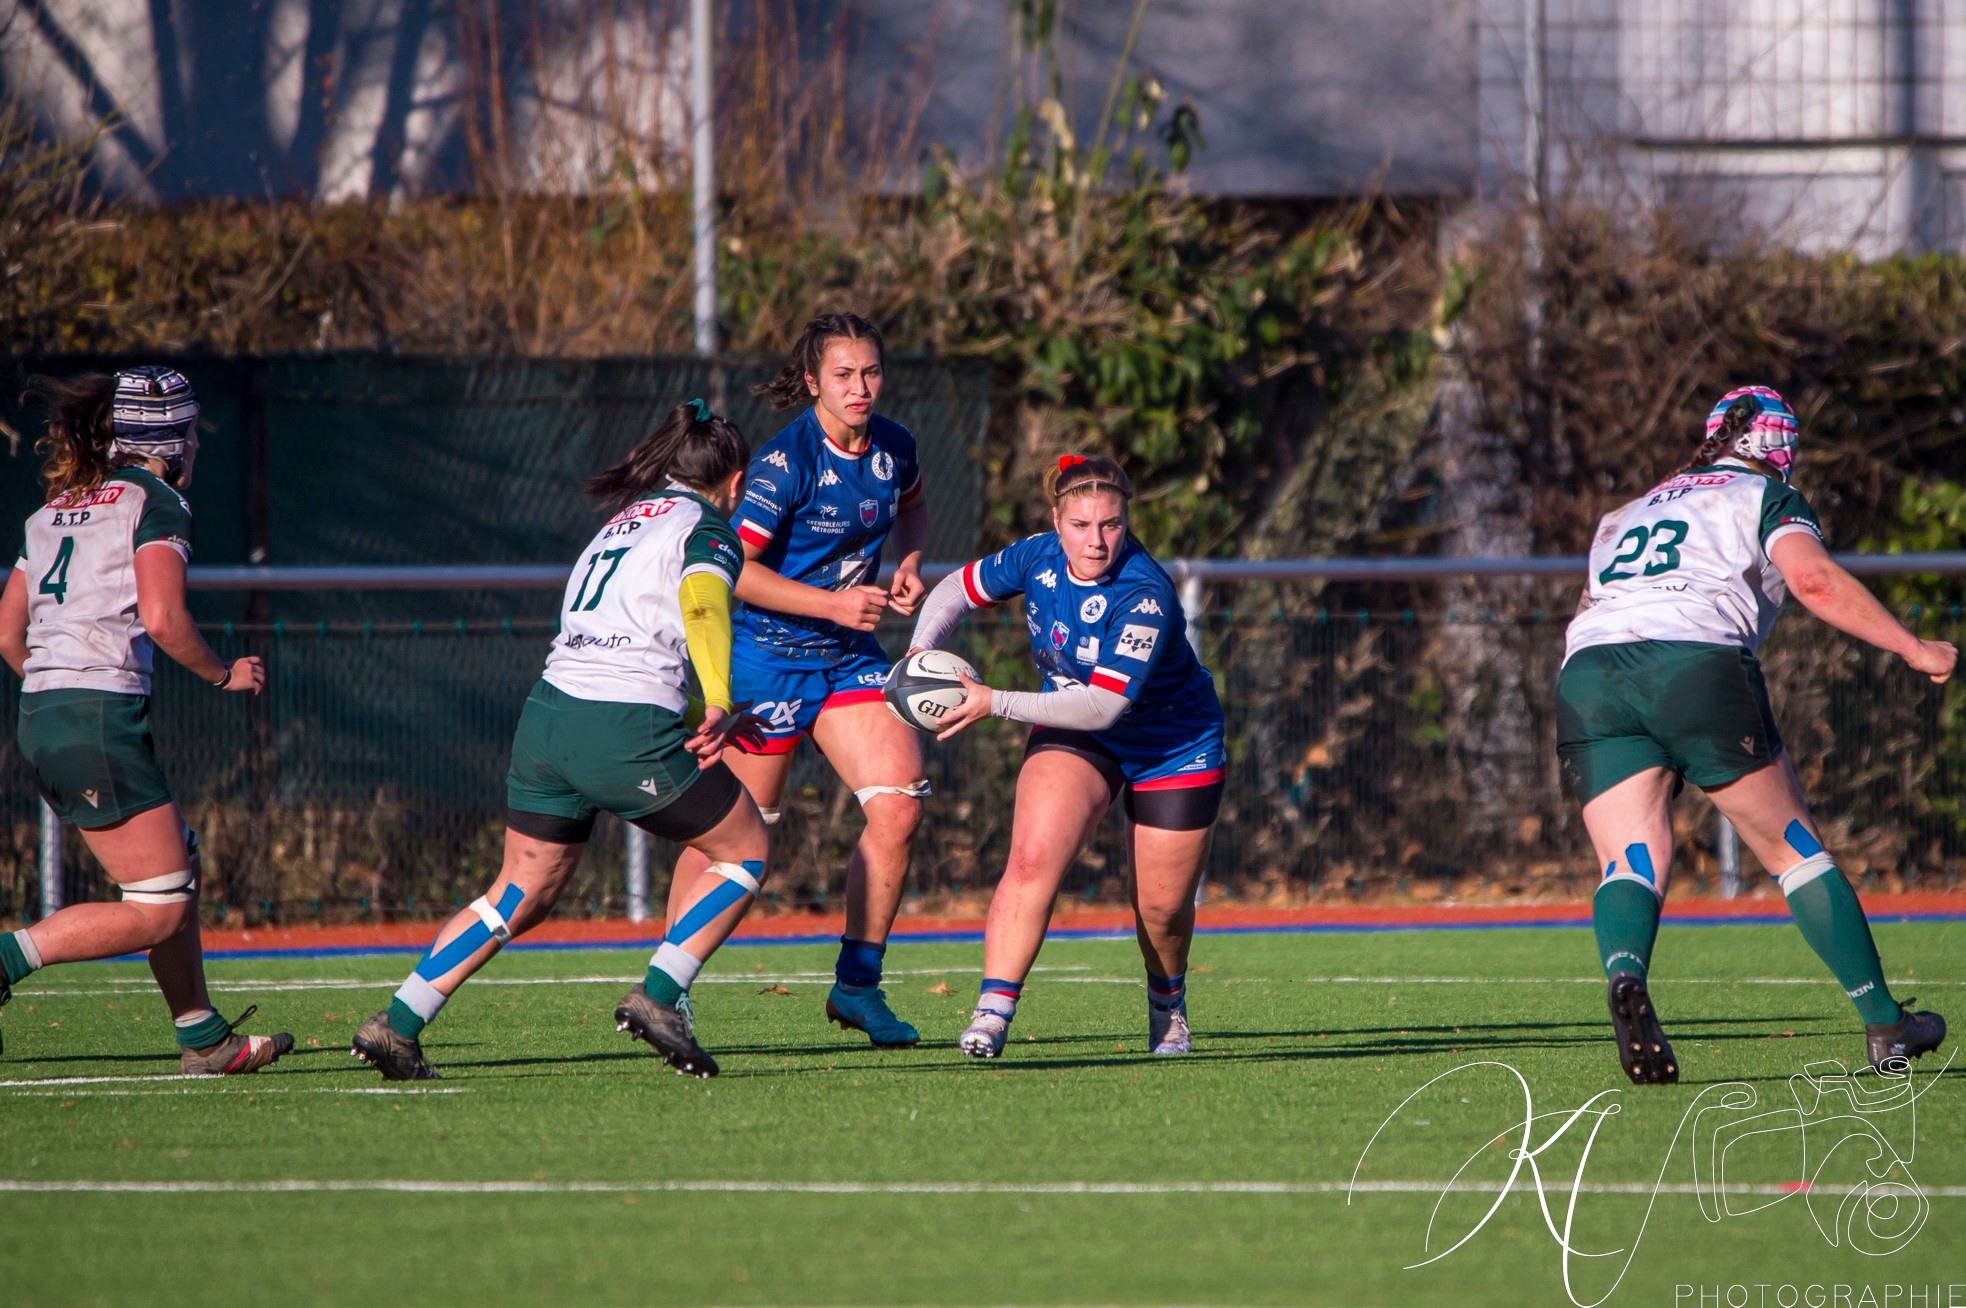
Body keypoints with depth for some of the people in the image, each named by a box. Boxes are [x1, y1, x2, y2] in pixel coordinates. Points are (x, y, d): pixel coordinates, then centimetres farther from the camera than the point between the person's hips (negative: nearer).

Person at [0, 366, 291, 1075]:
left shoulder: (57, 507, 18)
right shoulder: (155, 503, -5)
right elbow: (162, 618, -18)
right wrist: (224, 675, -2)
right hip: (103, 717, -9)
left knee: (180, 866, 18)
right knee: (156, 910, -6)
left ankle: (204, 1038, 21)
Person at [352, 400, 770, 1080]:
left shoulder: (622, 520, 25)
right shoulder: (705, 528, 2)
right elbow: (701, 599, -20)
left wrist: (707, 714, 38)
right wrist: (718, 708, -32)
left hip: (547, 715, 7)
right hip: (629, 731, -7)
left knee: (521, 895, 17)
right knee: (745, 849, 12)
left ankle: (397, 1023, 9)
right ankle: (658, 995, 0)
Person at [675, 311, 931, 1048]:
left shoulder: (892, 448, 2)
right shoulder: (787, 461, -19)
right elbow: (732, 567, -21)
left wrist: (908, 564, 5)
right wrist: (834, 604, -23)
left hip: (849, 655, 6)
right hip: (769, 653, -6)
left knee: (899, 806, -8)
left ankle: (857, 984, 4)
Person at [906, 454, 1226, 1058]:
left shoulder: (1145, 598, -33)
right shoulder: (1038, 557, -15)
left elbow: (1103, 706, -37)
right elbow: (956, 589, 3)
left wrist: (995, 703, -37)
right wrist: (923, 650, -16)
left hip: (1174, 749, -3)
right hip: (1073, 736, 3)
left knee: (1160, 906, 7)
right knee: (1033, 859, -23)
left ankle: (1167, 998, 41)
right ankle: (992, 1012, -27)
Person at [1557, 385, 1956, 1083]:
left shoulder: (1627, 514, 33)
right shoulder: (1767, 497, 16)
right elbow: (1811, 578, -1)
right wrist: (1913, 648, 1)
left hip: (1585, 670, 4)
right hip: (1699, 662, -4)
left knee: (1632, 863, -6)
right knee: (1795, 849, 10)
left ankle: (1625, 980, -39)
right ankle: (1885, 1025, 15)